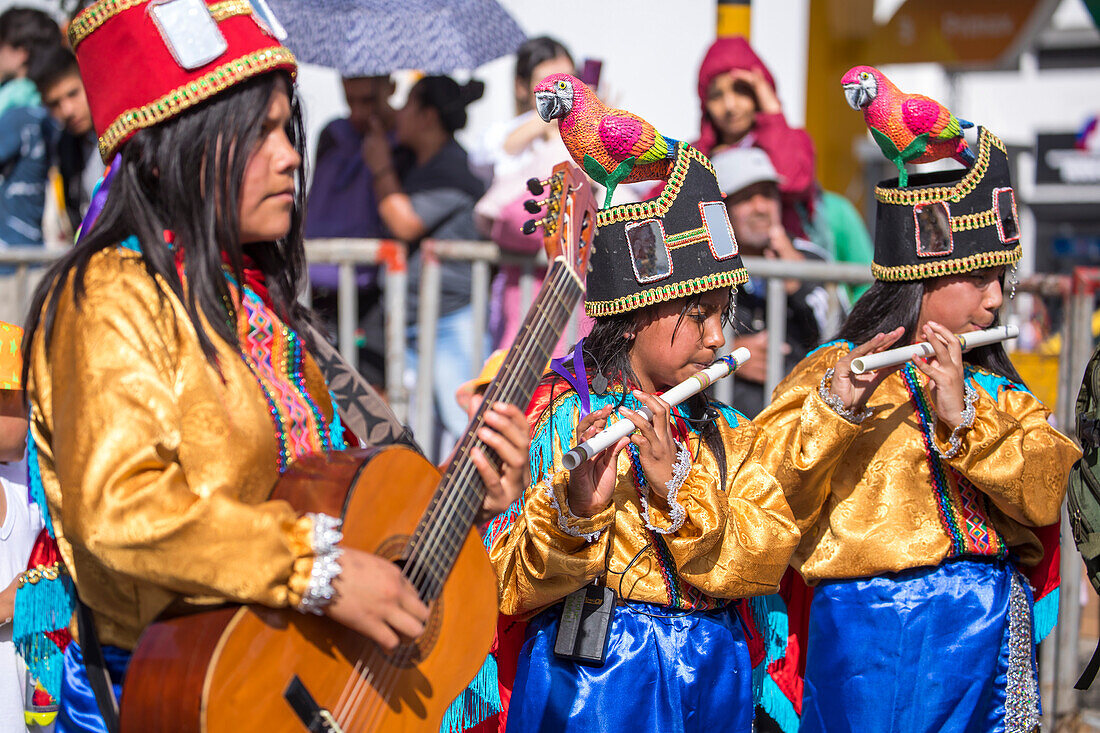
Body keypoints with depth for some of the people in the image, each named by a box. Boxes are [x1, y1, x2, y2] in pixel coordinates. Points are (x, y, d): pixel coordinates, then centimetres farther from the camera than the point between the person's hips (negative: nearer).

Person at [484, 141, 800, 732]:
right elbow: (513, 590, -11)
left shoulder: (729, 437, 10)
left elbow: (768, 559, -6)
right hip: (596, 677, -4)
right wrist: (577, 509, -29)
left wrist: (676, 484, -18)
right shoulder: (560, 416, -5)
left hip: (714, 682, 4)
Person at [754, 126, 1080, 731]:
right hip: (880, 631, -5)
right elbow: (767, 502, -15)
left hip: (995, 632, 5)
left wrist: (964, 417, -16)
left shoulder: (997, 391, 14)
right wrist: (834, 409, -27)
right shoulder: (835, 374, -3)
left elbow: (1045, 495, -3)